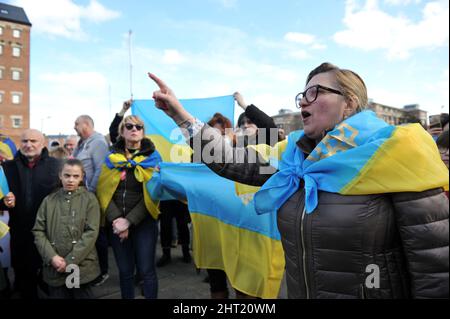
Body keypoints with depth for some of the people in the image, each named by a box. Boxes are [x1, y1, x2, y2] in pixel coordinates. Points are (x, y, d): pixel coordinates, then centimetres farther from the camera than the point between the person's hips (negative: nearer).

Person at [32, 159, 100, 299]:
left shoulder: (89, 199, -2)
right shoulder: (49, 200, 6)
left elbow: (91, 233, -9)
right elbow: (38, 232, 3)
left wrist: (70, 261, -13)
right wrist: (51, 257, -10)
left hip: (81, 266, -2)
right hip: (54, 267, 2)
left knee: (82, 296, 9)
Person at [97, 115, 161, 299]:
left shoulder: (152, 157, -2)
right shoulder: (112, 157, 7)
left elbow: (152, 194, -8)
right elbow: (104, 191, 0)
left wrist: (129, 221, -14)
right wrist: (115, 219, -13)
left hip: (143, 222, -2)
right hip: (116, 223, 3)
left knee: (146, 270, 2)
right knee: (125, 271, 12)